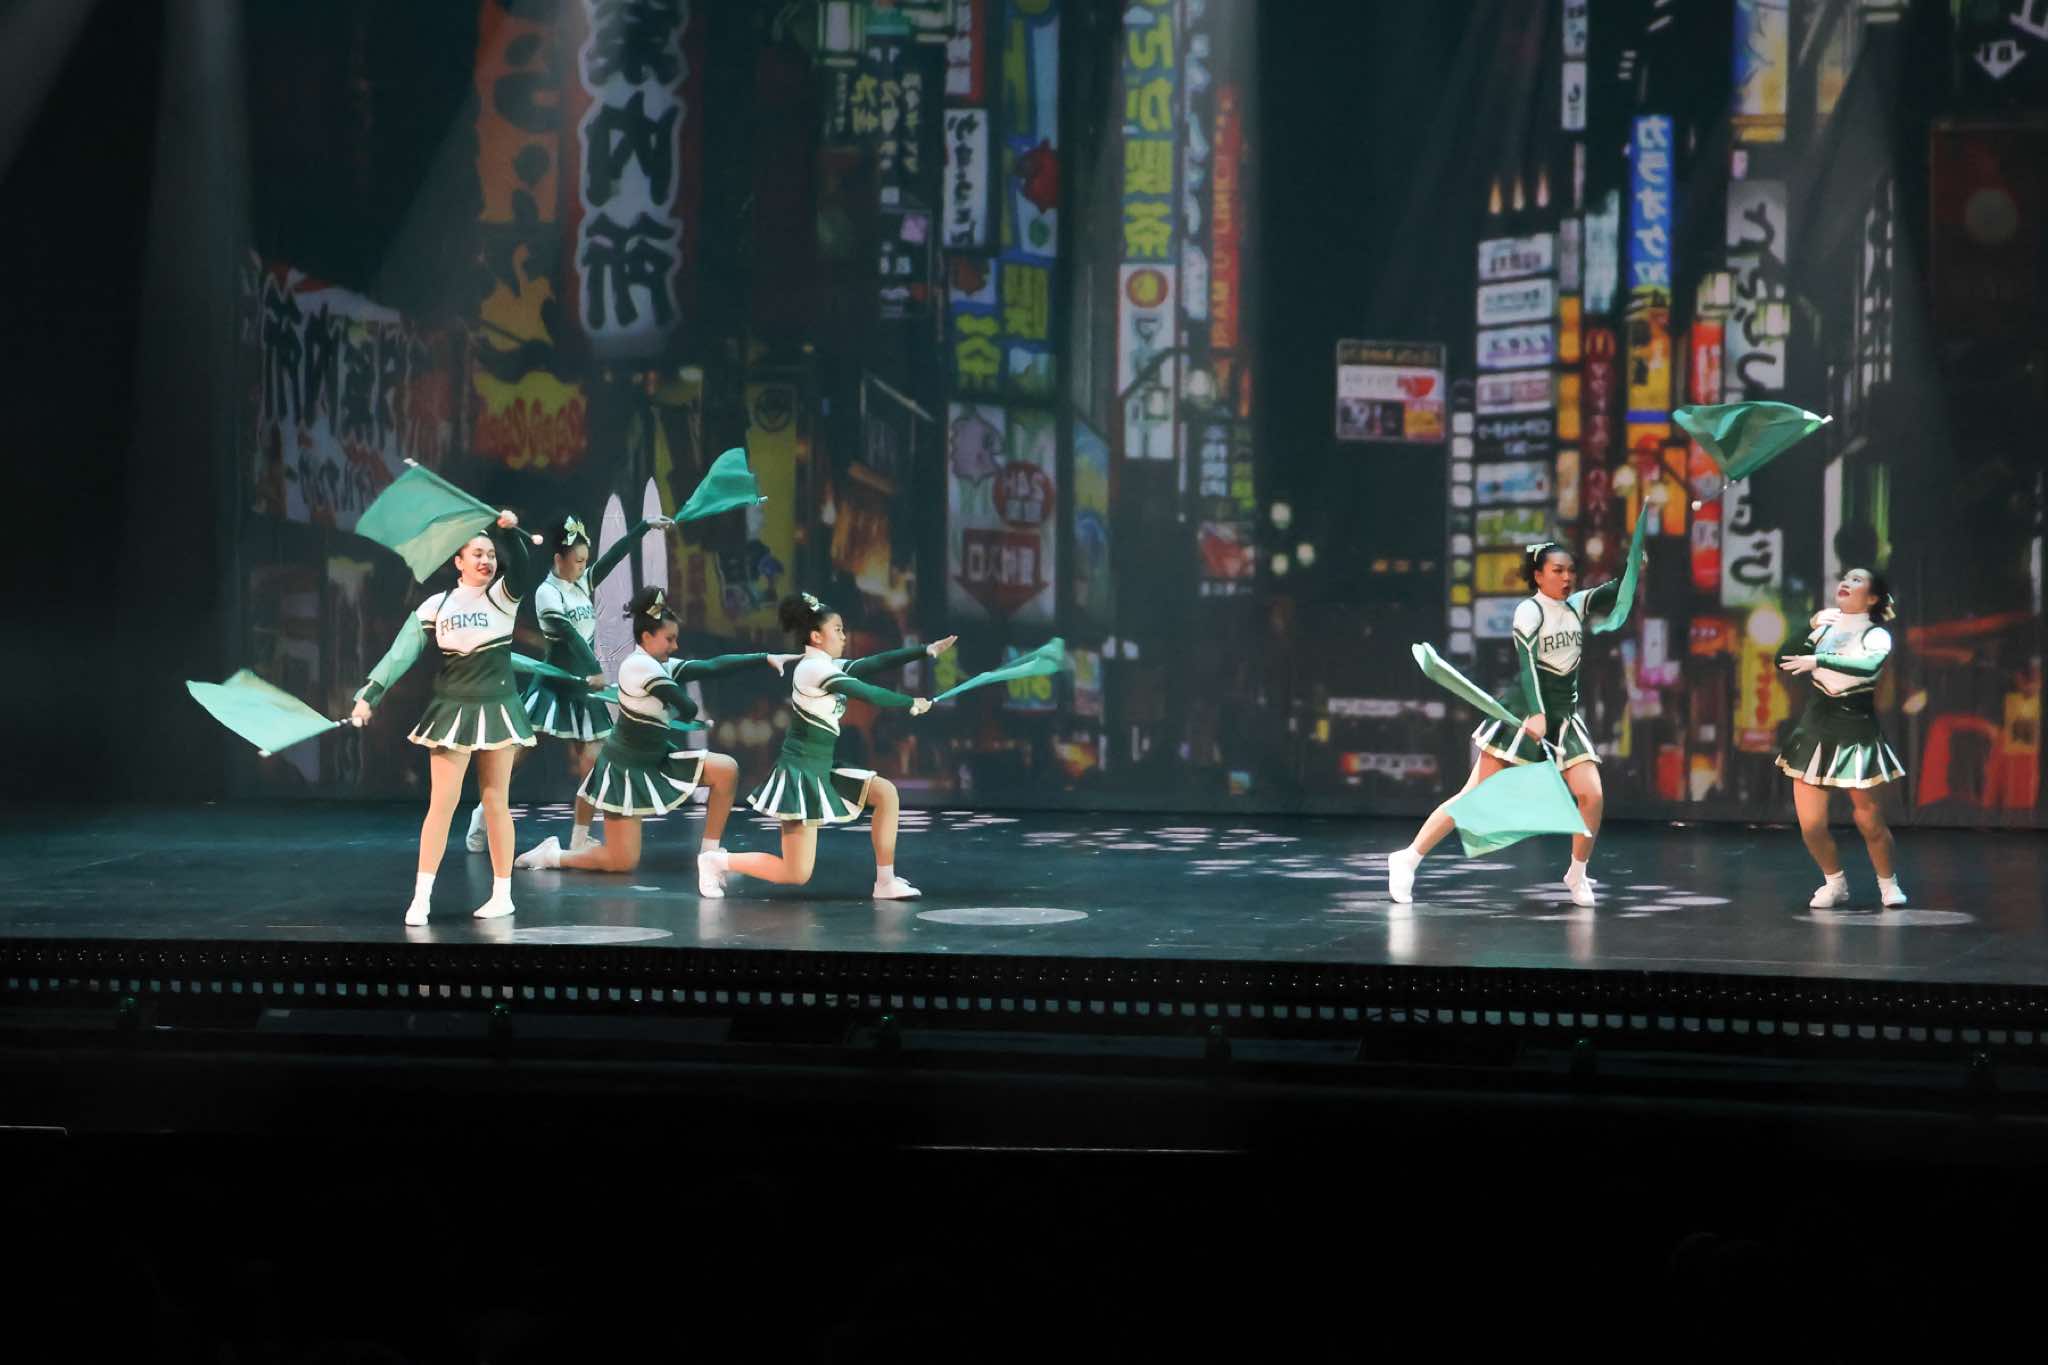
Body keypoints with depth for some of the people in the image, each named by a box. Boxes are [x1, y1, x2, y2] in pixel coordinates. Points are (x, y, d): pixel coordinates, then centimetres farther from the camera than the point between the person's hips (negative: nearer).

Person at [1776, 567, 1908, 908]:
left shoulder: (1877, 635, -6)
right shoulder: (1824, 626, 7)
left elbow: (1870, 666, -28)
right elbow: (1784, 660, 2)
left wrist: (1819, 660, -34)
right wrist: (1806, 630, -10)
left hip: (1856, 735, -3)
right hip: (1815, 731, 3)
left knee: (1870, 822, -1)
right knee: (1811, 825, 0)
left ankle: (1888, 883, 24)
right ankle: (1834, 882, 25)